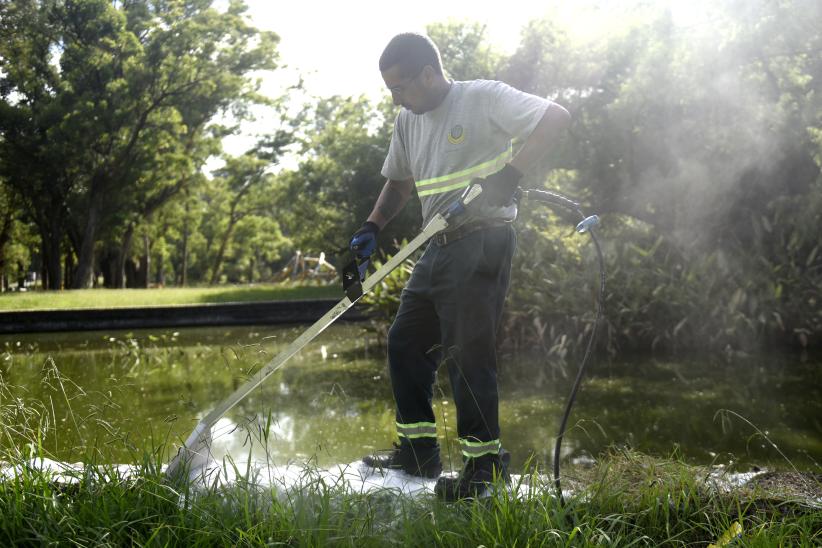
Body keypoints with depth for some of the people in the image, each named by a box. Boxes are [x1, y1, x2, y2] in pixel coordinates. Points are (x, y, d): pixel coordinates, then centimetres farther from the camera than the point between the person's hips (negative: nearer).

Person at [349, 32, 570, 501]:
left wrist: (510, 174, -25)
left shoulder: (483, 98, -9)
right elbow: (399, 182, 24)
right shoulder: (408, 120, 15)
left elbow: (556, 117, -15)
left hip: (481, 243, -9)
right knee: (406, 342, 10)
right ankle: (418, 450, 20)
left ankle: (485, 465, 2)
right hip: (439, 247, 9)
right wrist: (372, 229, 9)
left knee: (467, 352, -9)